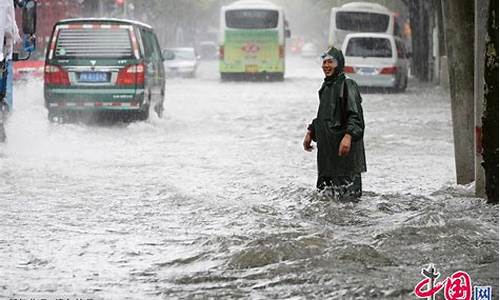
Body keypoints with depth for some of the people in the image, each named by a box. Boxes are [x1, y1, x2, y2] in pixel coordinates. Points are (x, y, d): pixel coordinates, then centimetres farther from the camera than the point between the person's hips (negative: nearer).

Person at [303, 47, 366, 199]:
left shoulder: (347, 84, -11)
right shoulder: (326, 86, 16)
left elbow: (355, 115, -19)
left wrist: (348, 136, -32)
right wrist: (310, 132, 24)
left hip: (343, 148, -9)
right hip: (326, 146, 9)